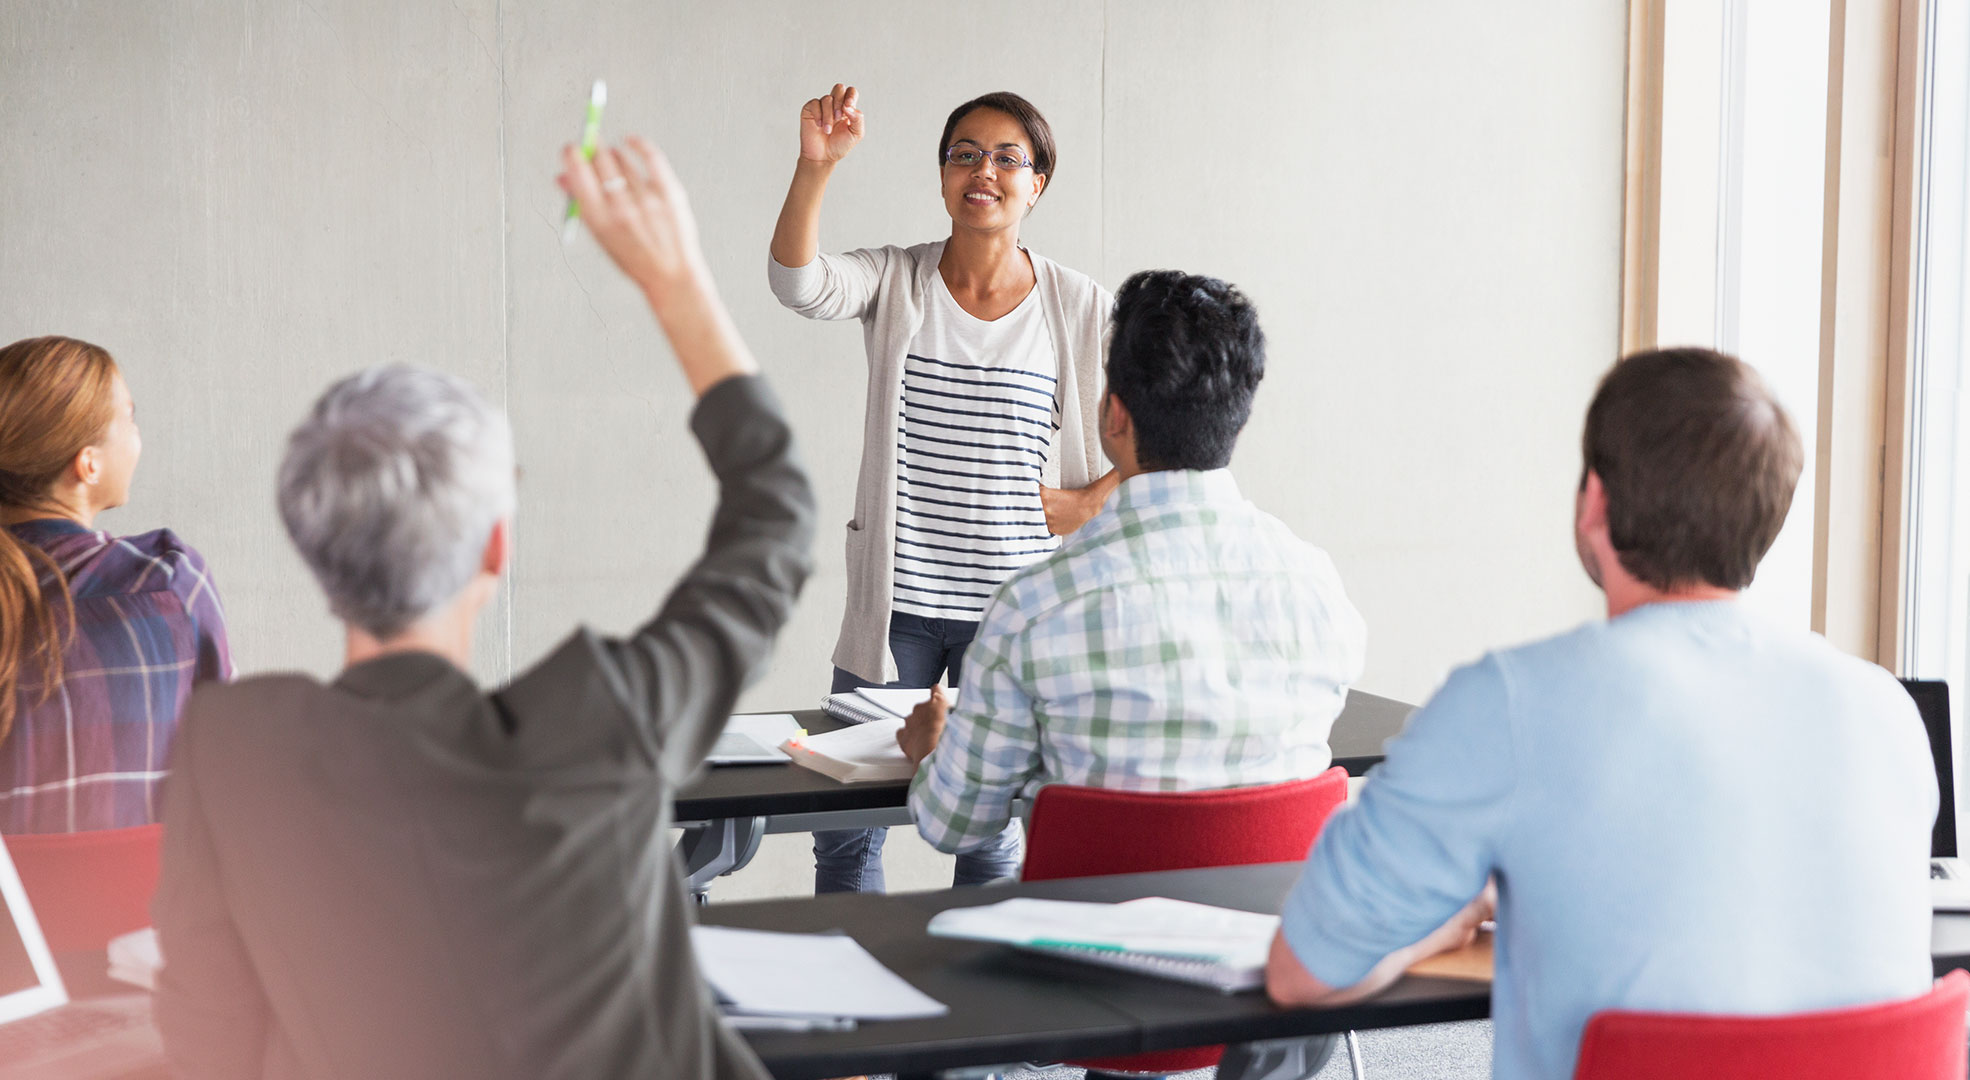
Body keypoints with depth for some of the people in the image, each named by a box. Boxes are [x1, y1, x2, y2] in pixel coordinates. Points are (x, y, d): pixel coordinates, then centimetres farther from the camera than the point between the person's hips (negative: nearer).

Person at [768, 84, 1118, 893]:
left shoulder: (1081, 310, 1)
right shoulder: (895, 282, 2)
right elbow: (800, 285, -20)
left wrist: (1090, 504, -4)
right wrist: (816, 166, -32)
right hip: (898, 602, 1)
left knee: (992, 833, 8)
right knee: (845, 826, 4)